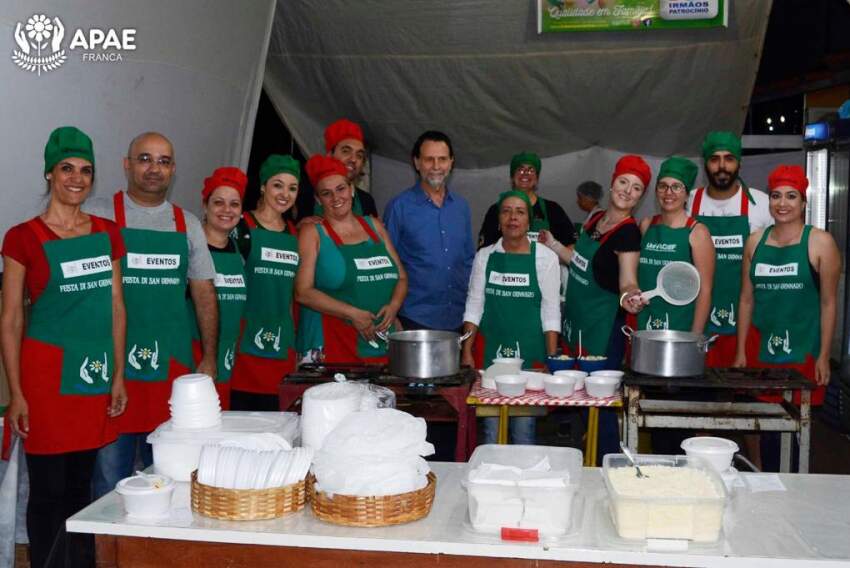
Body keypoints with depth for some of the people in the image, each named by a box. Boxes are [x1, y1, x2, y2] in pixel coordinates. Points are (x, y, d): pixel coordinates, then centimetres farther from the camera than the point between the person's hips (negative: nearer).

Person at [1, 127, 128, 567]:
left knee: (81, 486, 13)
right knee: (48, 490, 3)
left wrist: (118, 375, 8)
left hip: (95, 374, 4)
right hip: (46, 373, -4)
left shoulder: (107, 234, 9)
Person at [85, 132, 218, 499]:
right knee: (111, 479, 2)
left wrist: (209, 359, 8)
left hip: (173, 365, 3)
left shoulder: (187, 224, 11)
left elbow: (204, 294, 13)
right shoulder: (98, 215, 0)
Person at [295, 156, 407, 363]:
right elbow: (303, 292, -8)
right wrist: (353, 314, -14)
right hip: (336, 344, -4)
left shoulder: (374, 226, 14)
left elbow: (401, 277, 16)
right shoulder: (312, 233, 0)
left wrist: (393, 306, -4)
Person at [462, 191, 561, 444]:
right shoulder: (484, 256, 5)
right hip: (490, 350, 2)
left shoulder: (545, 257, -1)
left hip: (529, 351, -1)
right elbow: (474, 307, 5)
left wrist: (552, 362, -6)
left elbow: (551, 313, -1)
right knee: (491, 427, 6)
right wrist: (467, 353, -1)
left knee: (524, 428, 4)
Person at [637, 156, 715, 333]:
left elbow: (704, 290, -9)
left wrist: (695, 339, -13)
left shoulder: (697, 232, -7)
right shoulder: (646, 225, 6)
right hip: (644, 326, 4)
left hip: (681, 329, -4)